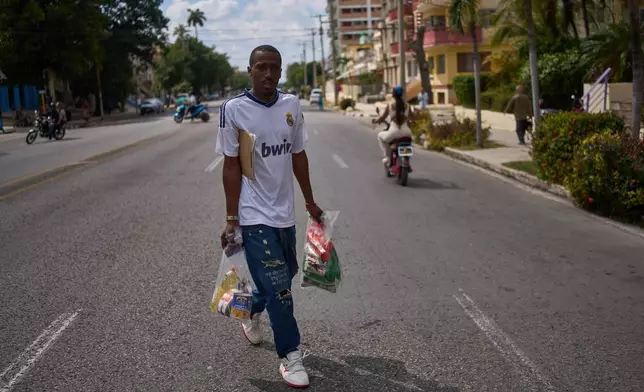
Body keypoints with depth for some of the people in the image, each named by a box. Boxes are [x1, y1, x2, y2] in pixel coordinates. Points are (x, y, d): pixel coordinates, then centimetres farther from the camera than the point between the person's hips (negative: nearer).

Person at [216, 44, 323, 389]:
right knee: (278, 287, -4)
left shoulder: (291, 105, 2)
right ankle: (290, 356, 12)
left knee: (284, 276, 20)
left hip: (285, 212, 6)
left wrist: (310, 203, 15)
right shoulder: (234, 109, -11)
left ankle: (252, 313, 48)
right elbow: (231, 166, -9)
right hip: (254, 215, -6)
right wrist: (231, 219, -9)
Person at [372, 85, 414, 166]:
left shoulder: (390, 104, -1)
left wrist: (376, 120, 22)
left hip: (394, 132, -2)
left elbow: (383, 118, 2)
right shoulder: (406, 105, 6)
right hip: (405, 132, 2)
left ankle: (387, 157, 18)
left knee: (380, 135, 28)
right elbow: (408, 119, 14)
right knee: (410, 134, 39)